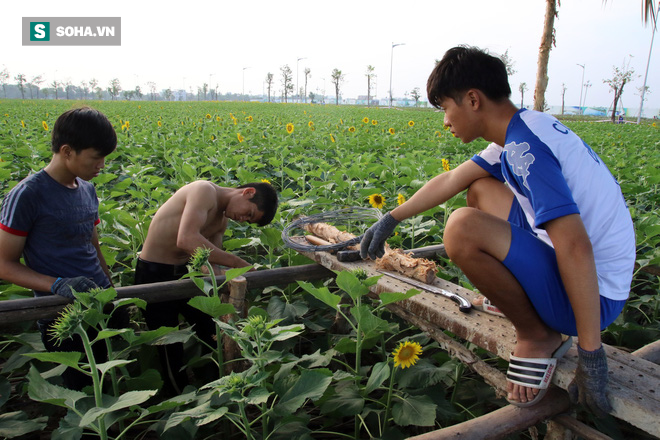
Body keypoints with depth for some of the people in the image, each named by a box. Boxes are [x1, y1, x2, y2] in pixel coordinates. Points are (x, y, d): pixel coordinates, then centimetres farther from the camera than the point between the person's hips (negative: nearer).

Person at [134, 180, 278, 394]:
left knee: (213, 332, 15)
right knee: (171, 348, 4)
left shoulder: (223, 220, 4)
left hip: (183, 271, 8)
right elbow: (186, 240, -38)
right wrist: (237, 262, -34)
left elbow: (211, 264, 3)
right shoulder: (205, 190, -23)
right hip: (154, 273, -8)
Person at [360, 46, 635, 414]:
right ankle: (519, 298, 14)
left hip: (593, 294, -9)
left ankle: (537, 336, -5)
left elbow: (576, 248, -32)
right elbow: (449, 181, 15)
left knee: (463, 227, -30)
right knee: (480, 189, 18)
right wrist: (391, 219, 24)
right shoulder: (519, 133, 7)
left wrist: (591, 355, -27)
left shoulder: (524, 147, -24)